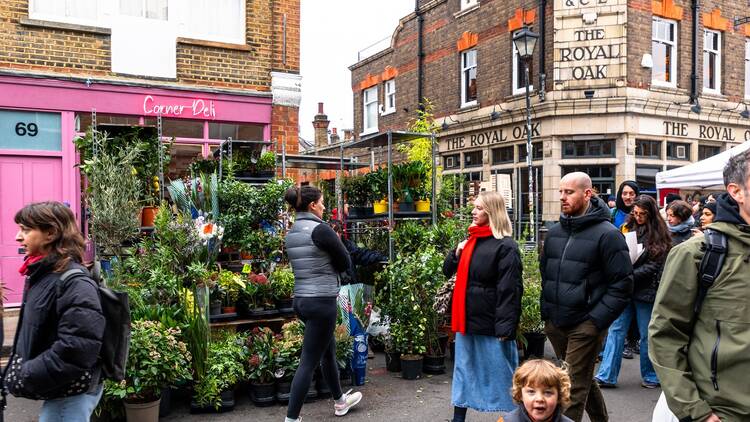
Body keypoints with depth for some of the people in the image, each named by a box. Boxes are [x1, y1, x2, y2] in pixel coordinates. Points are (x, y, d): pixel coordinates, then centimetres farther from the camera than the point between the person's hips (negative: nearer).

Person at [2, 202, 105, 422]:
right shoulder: (42, 274, 4)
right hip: (58, 390, 8)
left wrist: (25, 377, -18)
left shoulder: (75, 283, -22)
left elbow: (76, 350, -27)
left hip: (71, 394, -8)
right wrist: (18, 370, 7)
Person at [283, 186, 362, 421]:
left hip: (301, 299, 9)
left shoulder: (291, 233, 9)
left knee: (328, 351, 24)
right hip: (321, 301, -9)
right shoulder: (320, 229, -15)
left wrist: (325, 266, 6)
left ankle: (340, 401, 40)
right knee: (308, 362, -3)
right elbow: (345, 263, -8)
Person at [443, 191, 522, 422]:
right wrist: (457, 252, -1)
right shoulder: (471, 240, 11)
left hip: (491, 323, -8)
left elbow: (509, 290, -18)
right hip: (467, 320, 8)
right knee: (463, 372, 15)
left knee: (499, 374, 5)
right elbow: (448, 271, 18)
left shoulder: (505, 246, -13)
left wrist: (504, 327, -21)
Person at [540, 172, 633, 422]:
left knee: (574, 388, -3)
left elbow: (623, 284, -11)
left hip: (585, 326, -6)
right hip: (555, 324, 7)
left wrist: (597, 320, -15)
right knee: (583, 380, 22)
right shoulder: (555, 232, 8)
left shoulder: (607, 235, -11)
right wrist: (546, 311, 10)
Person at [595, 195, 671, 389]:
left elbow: (654, 265, -10)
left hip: (645, 290, -4)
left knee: (647, 335, 7)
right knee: (616, 330, 1)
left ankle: (650, 376, 24)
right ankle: (606, 375, 4)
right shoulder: (628, 228, 8)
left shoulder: (659, 235, -4)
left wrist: (631, 275, -19)